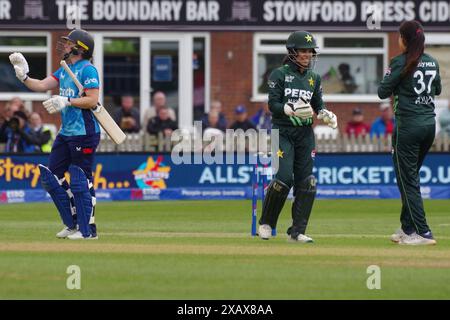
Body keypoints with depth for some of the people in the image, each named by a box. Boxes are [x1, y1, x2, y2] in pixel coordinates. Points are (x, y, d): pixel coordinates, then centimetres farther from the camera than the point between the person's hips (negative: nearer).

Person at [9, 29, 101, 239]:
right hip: (66, 133, 10)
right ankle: (73, 223, 18)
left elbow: (92, 100, -20)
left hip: (84, 133, -10)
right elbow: (41, 86, 9)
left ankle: (88, 229, 0)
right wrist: (24, 77, -6)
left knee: (80, 180, -8)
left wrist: (66, 101, -24)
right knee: (50, 176, 11)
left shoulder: (87, 70, -12)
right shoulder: (64, 71, 16)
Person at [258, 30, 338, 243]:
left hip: (305, 133, 5)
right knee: (283, 178, -16)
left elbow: (318, 106, 13)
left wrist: (326, 114, -10)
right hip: (283, 131, -5)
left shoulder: (314, 78, 13)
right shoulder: (279, 74, -3)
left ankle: (297, 231, 5)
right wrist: (293, 110, -27)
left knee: (306, 183, -1)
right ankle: (266, 223, 4)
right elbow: (273, 104, -10)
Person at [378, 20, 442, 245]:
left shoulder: (400, 62, -11)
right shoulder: (432, 62, 8)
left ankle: (422, 233, -10)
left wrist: (390, 78, 11)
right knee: (411, 176, 18)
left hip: (408, 124, -7)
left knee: (407, 179, -3)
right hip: (430, 123, 7)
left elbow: (383, 92, -7)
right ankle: (407, 228, 22)